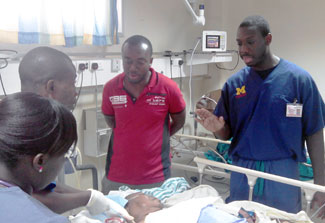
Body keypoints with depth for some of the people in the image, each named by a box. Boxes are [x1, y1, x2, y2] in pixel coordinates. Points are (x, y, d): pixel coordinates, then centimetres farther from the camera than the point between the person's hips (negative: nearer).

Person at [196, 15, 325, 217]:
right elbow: (227, 134, 6)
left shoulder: (299, 79, -7)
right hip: (242, 173, 3)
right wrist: (217, 128, -17)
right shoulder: (234, 83, 1)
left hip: (283, 172, -2)